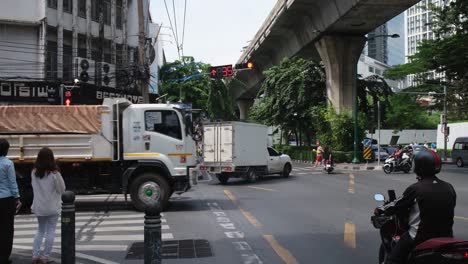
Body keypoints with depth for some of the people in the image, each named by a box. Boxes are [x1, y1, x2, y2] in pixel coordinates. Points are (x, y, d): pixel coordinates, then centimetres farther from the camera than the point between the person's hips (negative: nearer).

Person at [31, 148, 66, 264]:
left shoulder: (34, 173, -5)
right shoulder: (54, 174, -17)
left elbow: (34, 187, 7)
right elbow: (62, 189, -7)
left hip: (39, 207, 4)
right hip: (52, 207, -4)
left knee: (40, 230, 18)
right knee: (50, 231, 7)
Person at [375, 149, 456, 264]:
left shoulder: (415, 189, -13)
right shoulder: (449, 188, 2)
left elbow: (397, 206, -2)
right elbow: (450, 210, 15)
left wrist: (380, 210, 15)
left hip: (420, 237, -5)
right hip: (446, 236, 5)